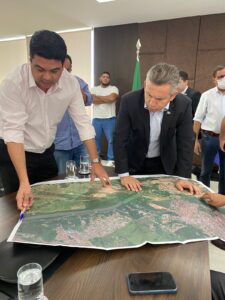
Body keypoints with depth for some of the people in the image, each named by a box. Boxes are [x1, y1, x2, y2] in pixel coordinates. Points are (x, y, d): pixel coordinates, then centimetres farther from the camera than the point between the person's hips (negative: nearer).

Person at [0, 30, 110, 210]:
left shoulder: (71, 83, -14)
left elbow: (83, 123, -12)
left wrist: (95, 162, -15)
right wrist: (24, 182, -38)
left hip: (46, 152, 4)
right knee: (21, 207, 9)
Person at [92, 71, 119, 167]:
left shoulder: (114, 88, 5)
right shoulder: (94, 89, 12)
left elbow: (112, 98, -15)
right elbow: (93, 100, -7)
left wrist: (98, 97, -4)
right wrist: (107, 99, -8)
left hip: (109, 119, -2)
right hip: (97, 119, 3)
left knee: (111, 140, -3)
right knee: (95, 139, 9)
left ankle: (111, 160, 5)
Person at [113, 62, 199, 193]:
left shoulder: (183, 105, -21)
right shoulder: (129, 101, -24)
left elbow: (185, 142, -12)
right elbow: (120, 139, -20)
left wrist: (183, 177, -15)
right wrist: (124, 174, -22)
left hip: (165, 163, 1)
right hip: (134, 162, -1)